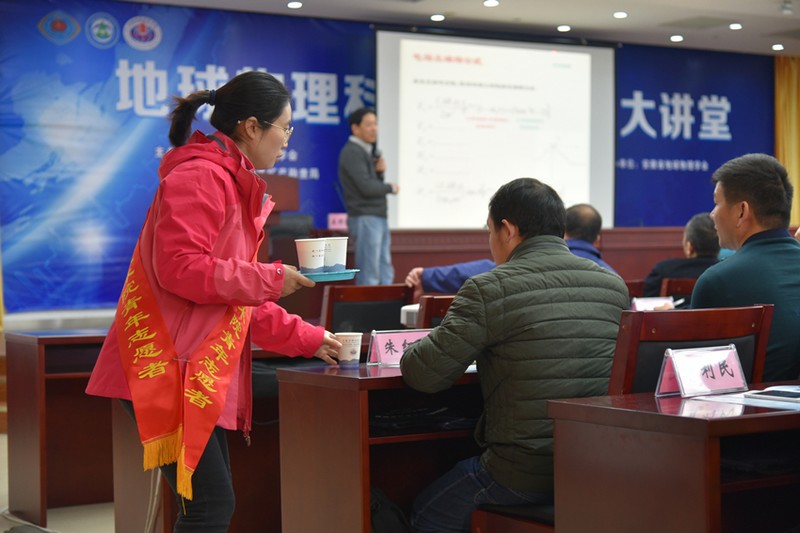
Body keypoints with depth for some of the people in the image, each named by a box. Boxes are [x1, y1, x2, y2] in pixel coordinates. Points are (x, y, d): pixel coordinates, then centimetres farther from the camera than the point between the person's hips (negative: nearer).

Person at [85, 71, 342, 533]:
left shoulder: (233, 183, 21)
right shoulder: (200, 177, -12)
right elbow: (180, 269, -23)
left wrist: (307, 338, 21)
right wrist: (269, 278, -15)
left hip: (203, 371, 11)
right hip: (168, 368, -11)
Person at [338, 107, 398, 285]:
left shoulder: (367, 151, 19)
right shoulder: (352, 152, -11)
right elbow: (366, 187, -18)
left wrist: (380, 172, -2)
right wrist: (390, 188, -3)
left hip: (379, 217, 10)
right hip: (365, 218, -10)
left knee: (385, 275, 10)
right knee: (369, 277, -8)